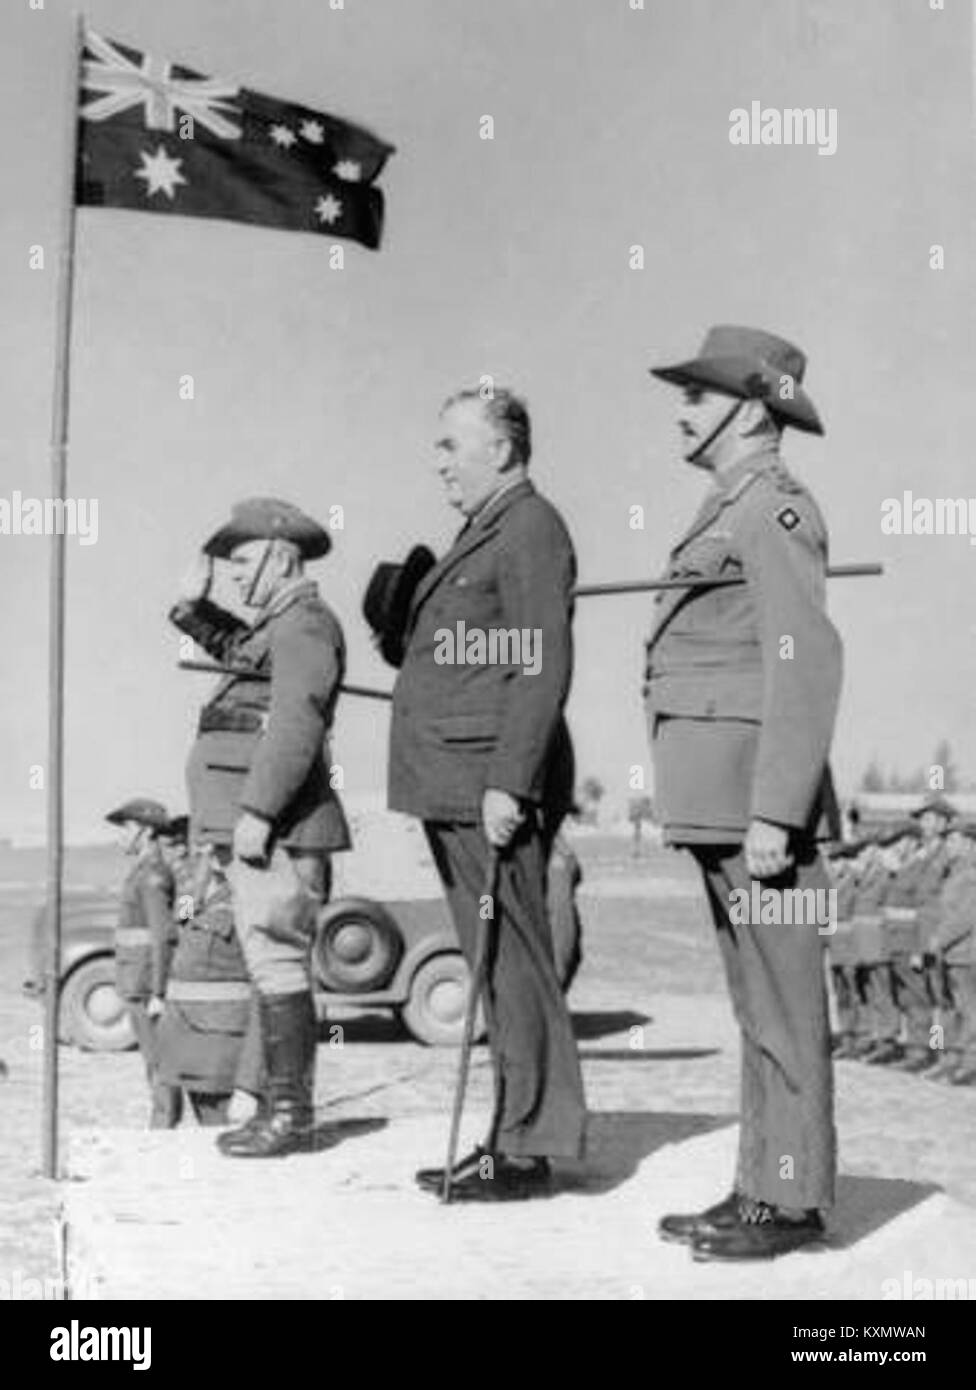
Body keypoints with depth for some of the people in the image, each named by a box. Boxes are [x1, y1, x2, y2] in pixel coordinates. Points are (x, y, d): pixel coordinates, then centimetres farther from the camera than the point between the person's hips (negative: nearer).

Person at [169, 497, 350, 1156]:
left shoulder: (306, 623, -10)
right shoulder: (279, 627, 21)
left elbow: (296, 725, -20)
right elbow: (238, 649, 41)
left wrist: (257, 812, -24)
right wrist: (195, 605, 24)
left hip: (277, 827, -10)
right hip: (258, 825, 10)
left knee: (276, 962, -10)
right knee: (276, 966, 11)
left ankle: (290, 1114, -8)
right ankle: (286, 1108, 16)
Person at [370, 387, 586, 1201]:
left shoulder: (531, 529, -8)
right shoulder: (483, 533, 22)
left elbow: (544, 667, -18)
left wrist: (508, 783, -22)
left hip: (492, 785, -10)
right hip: (456, 791, 10)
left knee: (514, 965, -6)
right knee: (495, 969, 11)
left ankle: (530, 1153, -1)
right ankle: (510, 1139, 17)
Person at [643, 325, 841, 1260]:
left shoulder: (774, 511, -10)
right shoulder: (727, 511, 19)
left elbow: (806, 667, -18)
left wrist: (773, 814, -21)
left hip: (758, 796, -10)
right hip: (717, 800, 10)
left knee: (782, 1006, -3)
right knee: (756, 1005, 13)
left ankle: (794, 1201, 4)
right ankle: (760, 1189, 20)